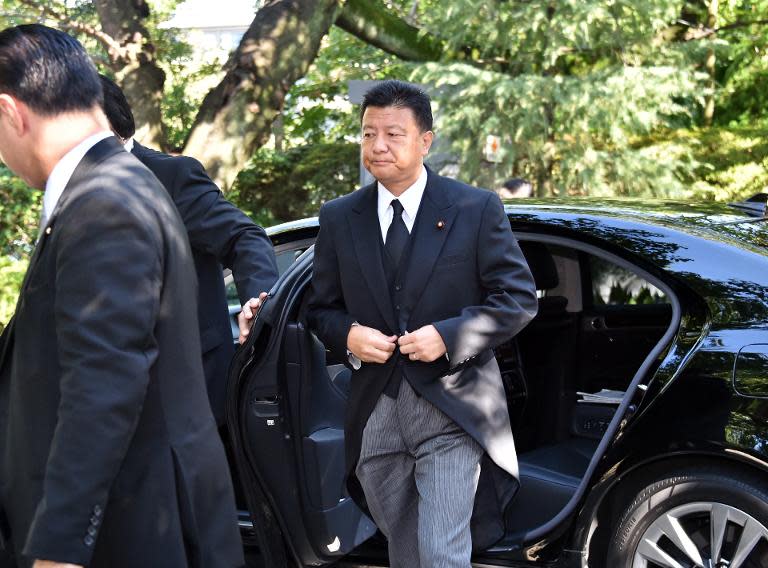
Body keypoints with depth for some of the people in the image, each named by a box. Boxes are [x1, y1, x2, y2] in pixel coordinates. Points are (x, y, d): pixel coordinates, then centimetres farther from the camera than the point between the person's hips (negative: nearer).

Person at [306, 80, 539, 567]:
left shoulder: (477, 209, -3)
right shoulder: (339, 218, 7)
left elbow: (519, 298, -4)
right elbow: (322, 308, 13)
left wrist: (448, 336, -16)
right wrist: (348, 336, -9)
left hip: (452, 413, -4)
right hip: (375, 416, 4)